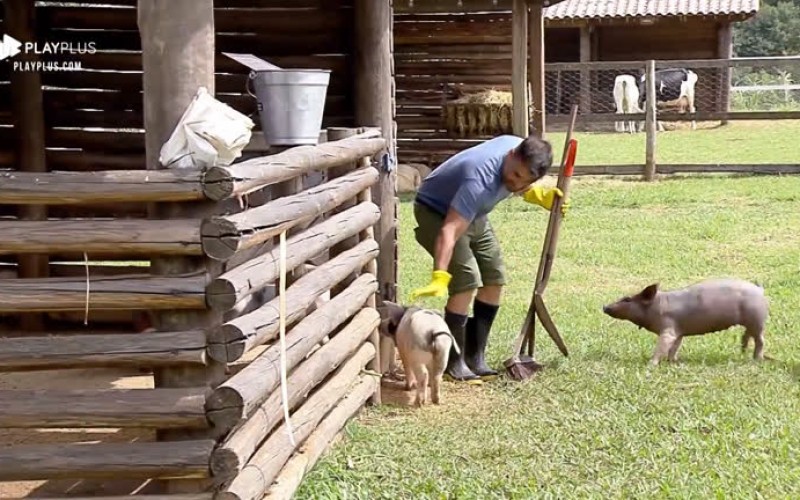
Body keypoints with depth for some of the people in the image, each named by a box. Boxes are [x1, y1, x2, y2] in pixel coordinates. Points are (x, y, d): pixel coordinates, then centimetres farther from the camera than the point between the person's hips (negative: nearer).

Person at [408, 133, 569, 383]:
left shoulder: (523, 153, -18)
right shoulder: (480, 180, -42)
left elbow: (520, 188, 7)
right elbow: (450, 230, -49)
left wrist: (543, 197, -13)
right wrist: (439, 279, -58)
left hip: (474, 215, 9)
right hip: (436, 211, -8)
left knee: (495, 277, 4)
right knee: (467, 280, -21)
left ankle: (475, 357, 13)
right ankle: (453, 362, -10)